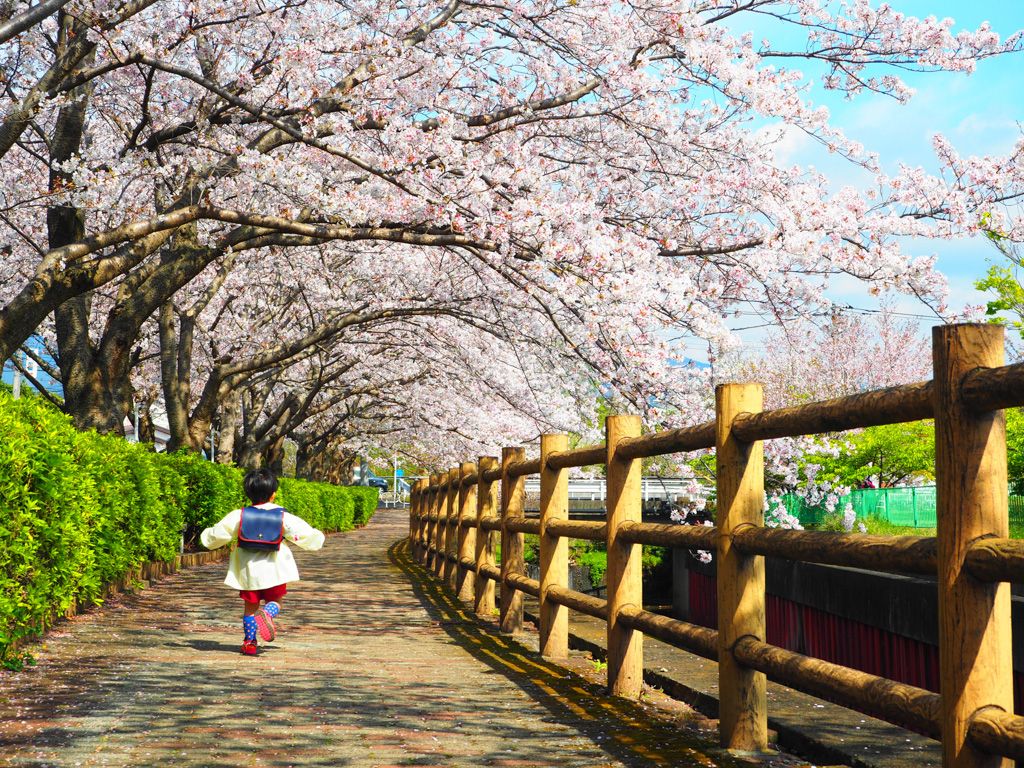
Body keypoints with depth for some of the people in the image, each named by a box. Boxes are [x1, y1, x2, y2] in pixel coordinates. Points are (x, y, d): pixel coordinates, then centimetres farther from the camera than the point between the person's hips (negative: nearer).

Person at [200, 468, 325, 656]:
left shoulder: (238, 516, -2)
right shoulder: (283, 517, -6)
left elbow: (216, 535, 6)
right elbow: (303, 533, 0)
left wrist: (206, 536, 29)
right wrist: (317, 537, 21)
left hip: (248, 570, 1)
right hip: (274, 570, -1)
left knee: (250, 606, 13)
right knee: (274, 601, 14)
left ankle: (249, 642, 13)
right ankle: (267, 613, -20)